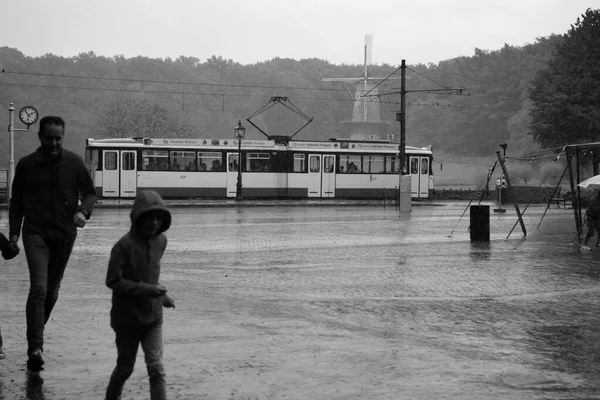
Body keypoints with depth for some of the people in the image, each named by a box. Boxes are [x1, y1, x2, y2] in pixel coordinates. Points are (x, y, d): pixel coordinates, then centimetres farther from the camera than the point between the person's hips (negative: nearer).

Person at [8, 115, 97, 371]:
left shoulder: (74, 163, 0)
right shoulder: (26, 165, -1)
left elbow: (90, 192, 8)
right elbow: (16, 201, 9)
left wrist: (83, 211, -12)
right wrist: (14, 232, 5)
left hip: (64, 235, 2)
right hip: (36, 233, -2)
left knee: (52, 290, 12)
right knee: (39, 288, -16)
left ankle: (36, 333, 34)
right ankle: (35, 348, -19)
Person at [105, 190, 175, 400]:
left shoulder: (160, 240, 0)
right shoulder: (125, 245, -19)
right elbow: (113, 281, -19)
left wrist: (161, 294, 8)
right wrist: (147, 289, -24)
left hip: (153, 317, 4)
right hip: (127, 318, -4)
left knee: (156, 368, -5)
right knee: (125, 368, 13)